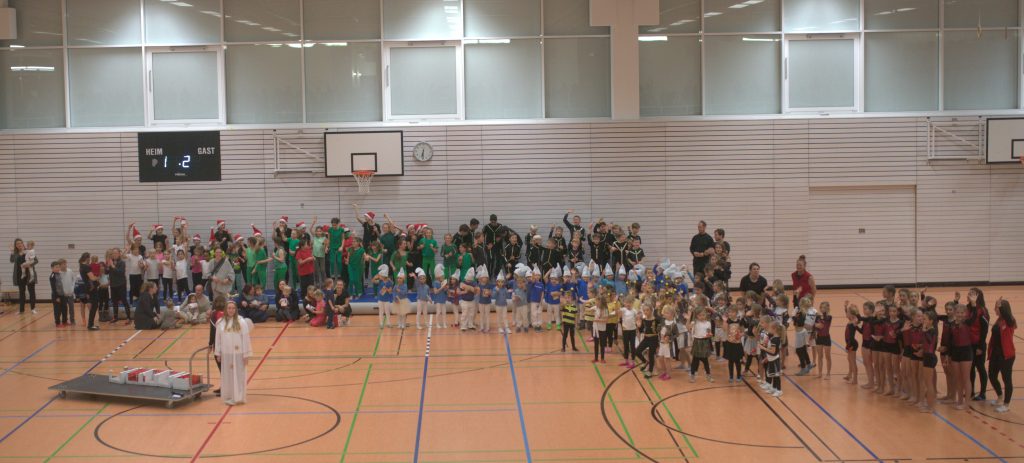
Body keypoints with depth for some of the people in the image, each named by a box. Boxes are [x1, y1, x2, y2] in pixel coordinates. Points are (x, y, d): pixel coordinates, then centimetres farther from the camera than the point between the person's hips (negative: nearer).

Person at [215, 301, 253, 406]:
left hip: (238, 353, -3)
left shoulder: (241, 322, -9)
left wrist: (246, 354, -9)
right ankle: (229, 397, 17)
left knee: (238, 375, 3)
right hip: (226, 354, 3)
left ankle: (238, 398, 11)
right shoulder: (220, 323, 1)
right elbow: (218, 339, 8)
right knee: (227, 376, 9)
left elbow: (245, 338, -8)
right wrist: (218, 353, 8)